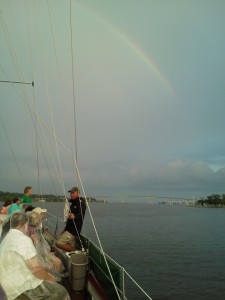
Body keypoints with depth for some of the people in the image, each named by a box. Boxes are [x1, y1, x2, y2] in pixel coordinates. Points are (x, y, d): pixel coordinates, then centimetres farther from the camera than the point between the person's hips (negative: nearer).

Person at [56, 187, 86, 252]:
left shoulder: (80, 202, -11)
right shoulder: (73, 203, 19)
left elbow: (81, 214, -29)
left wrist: (74, 216, -50)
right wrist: (65, 229, 25)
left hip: (73, 231, -10)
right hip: (70, 229, 10)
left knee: (58, 243, -15)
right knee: (72, 248, 11)